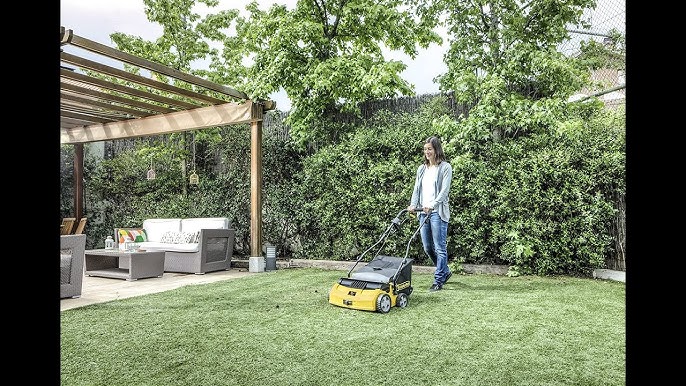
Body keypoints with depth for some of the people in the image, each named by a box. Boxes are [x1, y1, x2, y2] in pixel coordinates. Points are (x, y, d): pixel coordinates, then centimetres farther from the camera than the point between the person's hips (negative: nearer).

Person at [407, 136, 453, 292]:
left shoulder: (445, 167, -1)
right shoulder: (422, 169, 17)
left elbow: (444, 191, -10)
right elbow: (416, 189, 12)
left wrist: (432, 205, -22)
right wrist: (413, 204, -5)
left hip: (438, 212, -6)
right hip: (423, 212, 6)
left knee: (440, 247, -3)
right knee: (427, 247, 10)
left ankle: (438, 281, 5)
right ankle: (445, 271, 31)